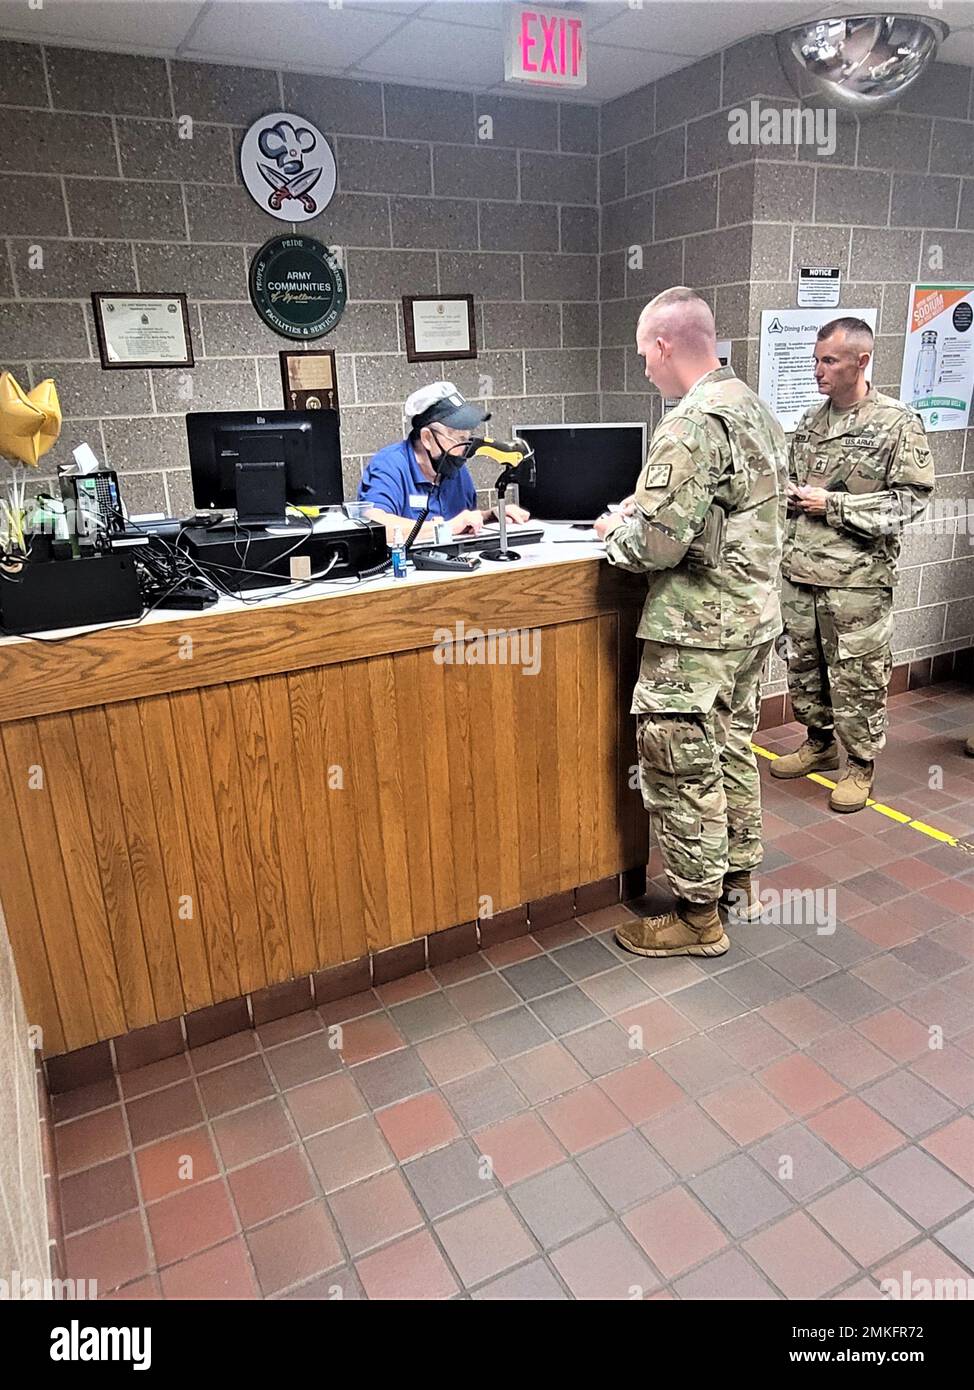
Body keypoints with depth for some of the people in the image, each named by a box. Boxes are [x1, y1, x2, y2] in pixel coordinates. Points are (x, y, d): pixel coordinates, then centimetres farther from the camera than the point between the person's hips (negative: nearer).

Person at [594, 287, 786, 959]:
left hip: (698, 630, -10)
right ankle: (740, 880, 35)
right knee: (733, 750, 20)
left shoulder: (693, 425, -20)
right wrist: (652, 507, 13)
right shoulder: (757, 409, 11)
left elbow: (658, 547, -25)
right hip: (755, 615, 10)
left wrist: (617, 528, -4)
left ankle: (698, 917, 15)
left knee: (682, 770, 2)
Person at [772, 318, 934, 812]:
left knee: (857, 675, 2)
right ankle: (819, 742, 34)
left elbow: (911, 496, -10)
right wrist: (790, 493, -2)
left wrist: (831, 504, -15)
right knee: (803, 664, 15)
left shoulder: (897, 423, -6)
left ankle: (860, 763, 18)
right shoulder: (810, 421, 11)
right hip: (800, 570, 6)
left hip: (857, 577, -6)